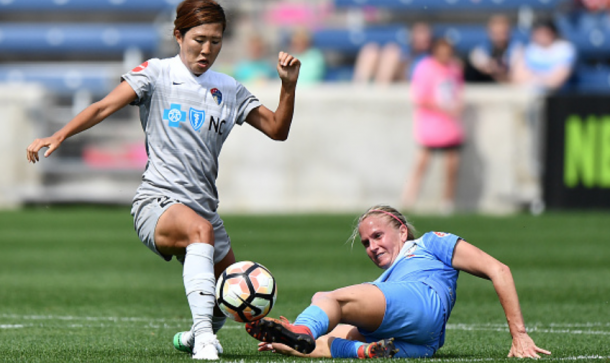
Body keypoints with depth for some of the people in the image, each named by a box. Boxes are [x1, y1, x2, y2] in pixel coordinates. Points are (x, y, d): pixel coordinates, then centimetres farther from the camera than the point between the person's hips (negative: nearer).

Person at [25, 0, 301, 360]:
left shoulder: (229, 90, 13)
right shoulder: (157, 73, 2)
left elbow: (277, 129, 13)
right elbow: (104, 107, -6)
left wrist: (289, 86, -3)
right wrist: (59, 136, -19)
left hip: (204, 206, 6)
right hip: (157, 202, -6)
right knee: (200, 229, -39)